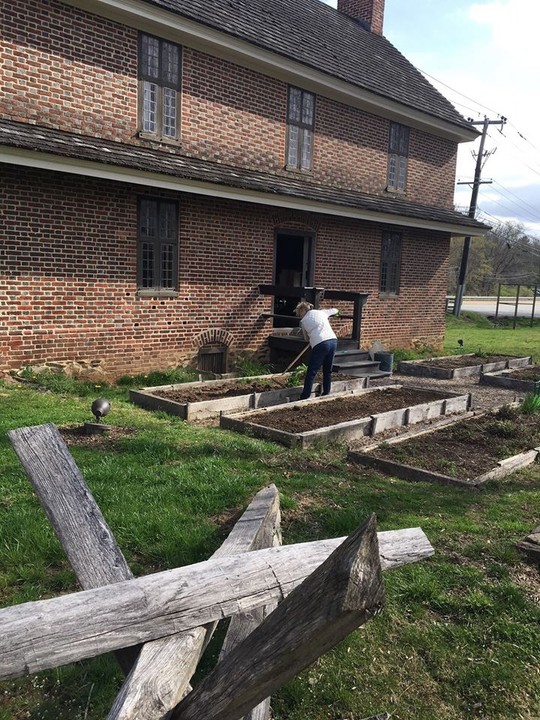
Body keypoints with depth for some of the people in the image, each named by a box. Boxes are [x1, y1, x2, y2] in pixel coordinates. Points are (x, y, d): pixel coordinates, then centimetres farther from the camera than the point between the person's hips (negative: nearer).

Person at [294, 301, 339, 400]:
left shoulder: (303, 321, 10)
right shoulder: (321, 312, 19)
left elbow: (307, 338, 18)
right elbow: (335, 310, 36)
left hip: (320, 344, -5)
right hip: (333, 341, 5)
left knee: (311, 372, 1)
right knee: (328, 371, 16)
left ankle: (304, 397, 1)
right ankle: (326, 394, 22)